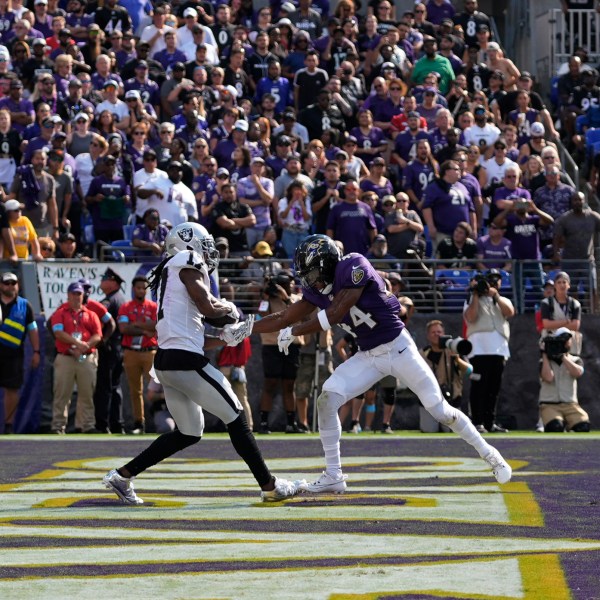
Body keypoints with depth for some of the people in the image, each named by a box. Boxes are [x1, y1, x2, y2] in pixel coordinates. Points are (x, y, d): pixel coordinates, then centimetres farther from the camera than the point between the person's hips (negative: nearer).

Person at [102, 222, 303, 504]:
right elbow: (207, 307, -12)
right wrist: (229, 308, 8)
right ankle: (269, 486, 4)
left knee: (188, 433, 17)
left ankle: (122, 475, 16)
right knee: (235, 417, 1)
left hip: (165, 360, 9)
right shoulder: (188, 262, -5)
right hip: (185, 360, -9)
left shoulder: (170, 271, 21)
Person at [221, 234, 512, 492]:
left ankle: (487, 453, 18)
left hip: (398, 348, -6)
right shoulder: (317, 290, 0)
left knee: (441, 411, -3)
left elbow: (334, 315, -24)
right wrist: (244, 329, -2)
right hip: (368, 356, 6)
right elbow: (284, 318, 6)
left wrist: (293, 332, -16)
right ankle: (333, 476, -6)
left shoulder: (355, 267, -21)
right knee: (326, 400, -12)